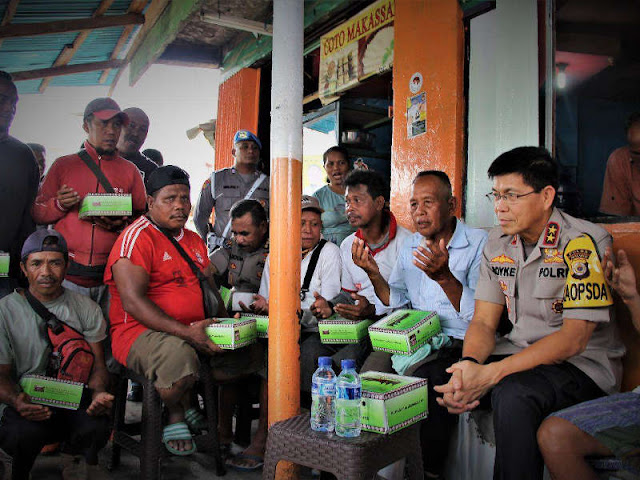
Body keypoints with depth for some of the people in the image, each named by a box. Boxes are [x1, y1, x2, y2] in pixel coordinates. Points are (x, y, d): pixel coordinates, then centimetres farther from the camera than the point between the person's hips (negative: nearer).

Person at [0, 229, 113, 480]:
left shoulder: (86, 308, 7)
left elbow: (98, 363, 6)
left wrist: (98, 393, -17)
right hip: (27, 403, -1)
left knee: (97, 427, -31)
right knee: (24, 434, -34)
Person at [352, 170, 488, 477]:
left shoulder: (479, 244, -3)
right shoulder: (410, 246, 15)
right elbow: (396, 302, 17)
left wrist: (444, 277, -26)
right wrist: (374, 274, 0)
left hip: (460, 345, -5)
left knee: (427, 381, -32)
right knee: (371, 369, -20)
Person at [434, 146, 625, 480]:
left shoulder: (585, 243, -15)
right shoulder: (497, 243, 4)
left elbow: (573, 339, -20)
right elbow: (483, 322, 2)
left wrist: (491, 373, -30)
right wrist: (469, 365, -21)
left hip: (582, 364, -5)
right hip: (518, 353, 6)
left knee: (513, 394, -36)